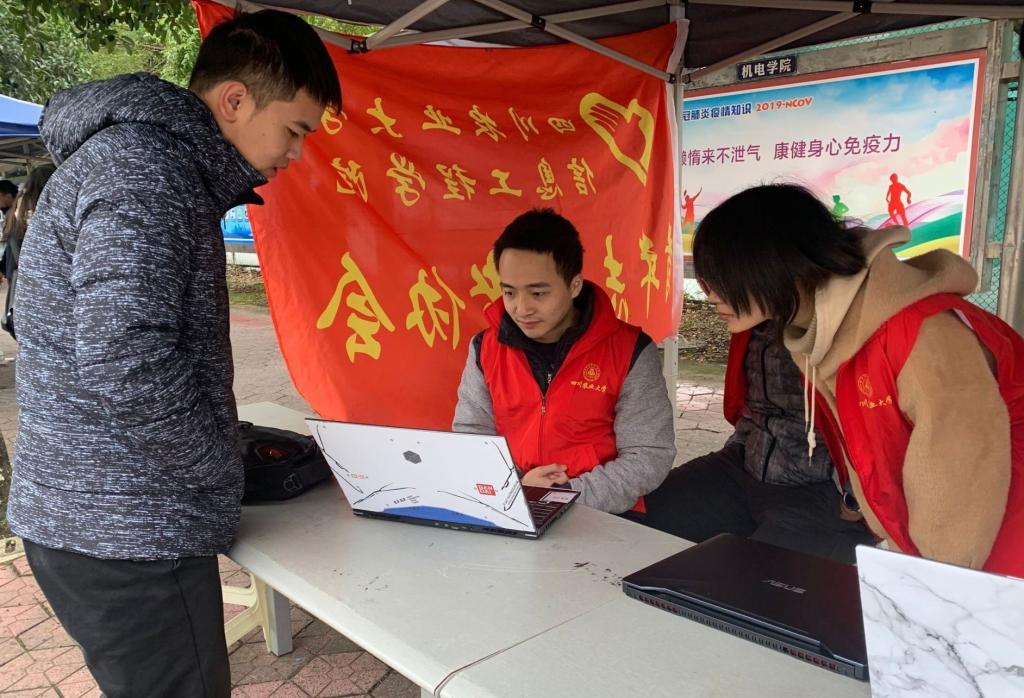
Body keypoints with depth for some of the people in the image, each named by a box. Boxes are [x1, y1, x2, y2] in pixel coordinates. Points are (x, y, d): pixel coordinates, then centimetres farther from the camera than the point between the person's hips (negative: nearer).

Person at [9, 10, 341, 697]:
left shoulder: (146, 154, 14)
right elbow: (124, 364, -28)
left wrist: (217, 446, 12)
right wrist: (224, 465, -13)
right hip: (126, 535, -10)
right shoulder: (143, 170, -18)